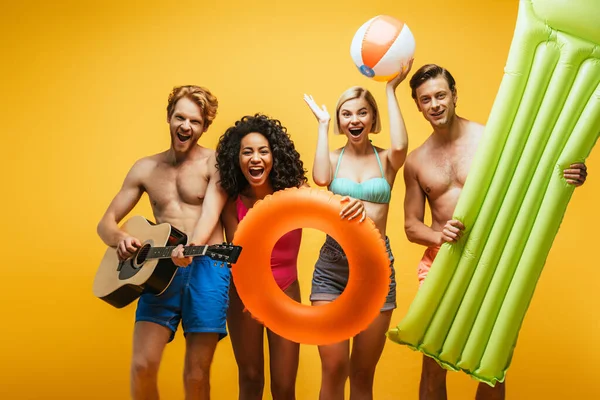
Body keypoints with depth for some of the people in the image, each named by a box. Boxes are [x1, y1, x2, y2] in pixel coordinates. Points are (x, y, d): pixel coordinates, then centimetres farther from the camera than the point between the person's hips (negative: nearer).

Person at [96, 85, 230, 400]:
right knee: (142, 366, -7)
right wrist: (120, 239, -10)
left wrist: (192, 249, -34)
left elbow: (211, 213, -14)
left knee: (196, 374, -1)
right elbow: (106, 223, 14)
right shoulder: (145, 168, 12)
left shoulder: (215, 163, 2)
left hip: (206, 268, -3)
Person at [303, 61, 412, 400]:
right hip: (332, 264, 0)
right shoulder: (333, 157, 6)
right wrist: (322, 125, -6)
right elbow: (321, 178, -17)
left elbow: (401, 145, -19)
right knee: (334, 368, -5)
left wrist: (391, 91, -8)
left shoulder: (386, 160, 5)